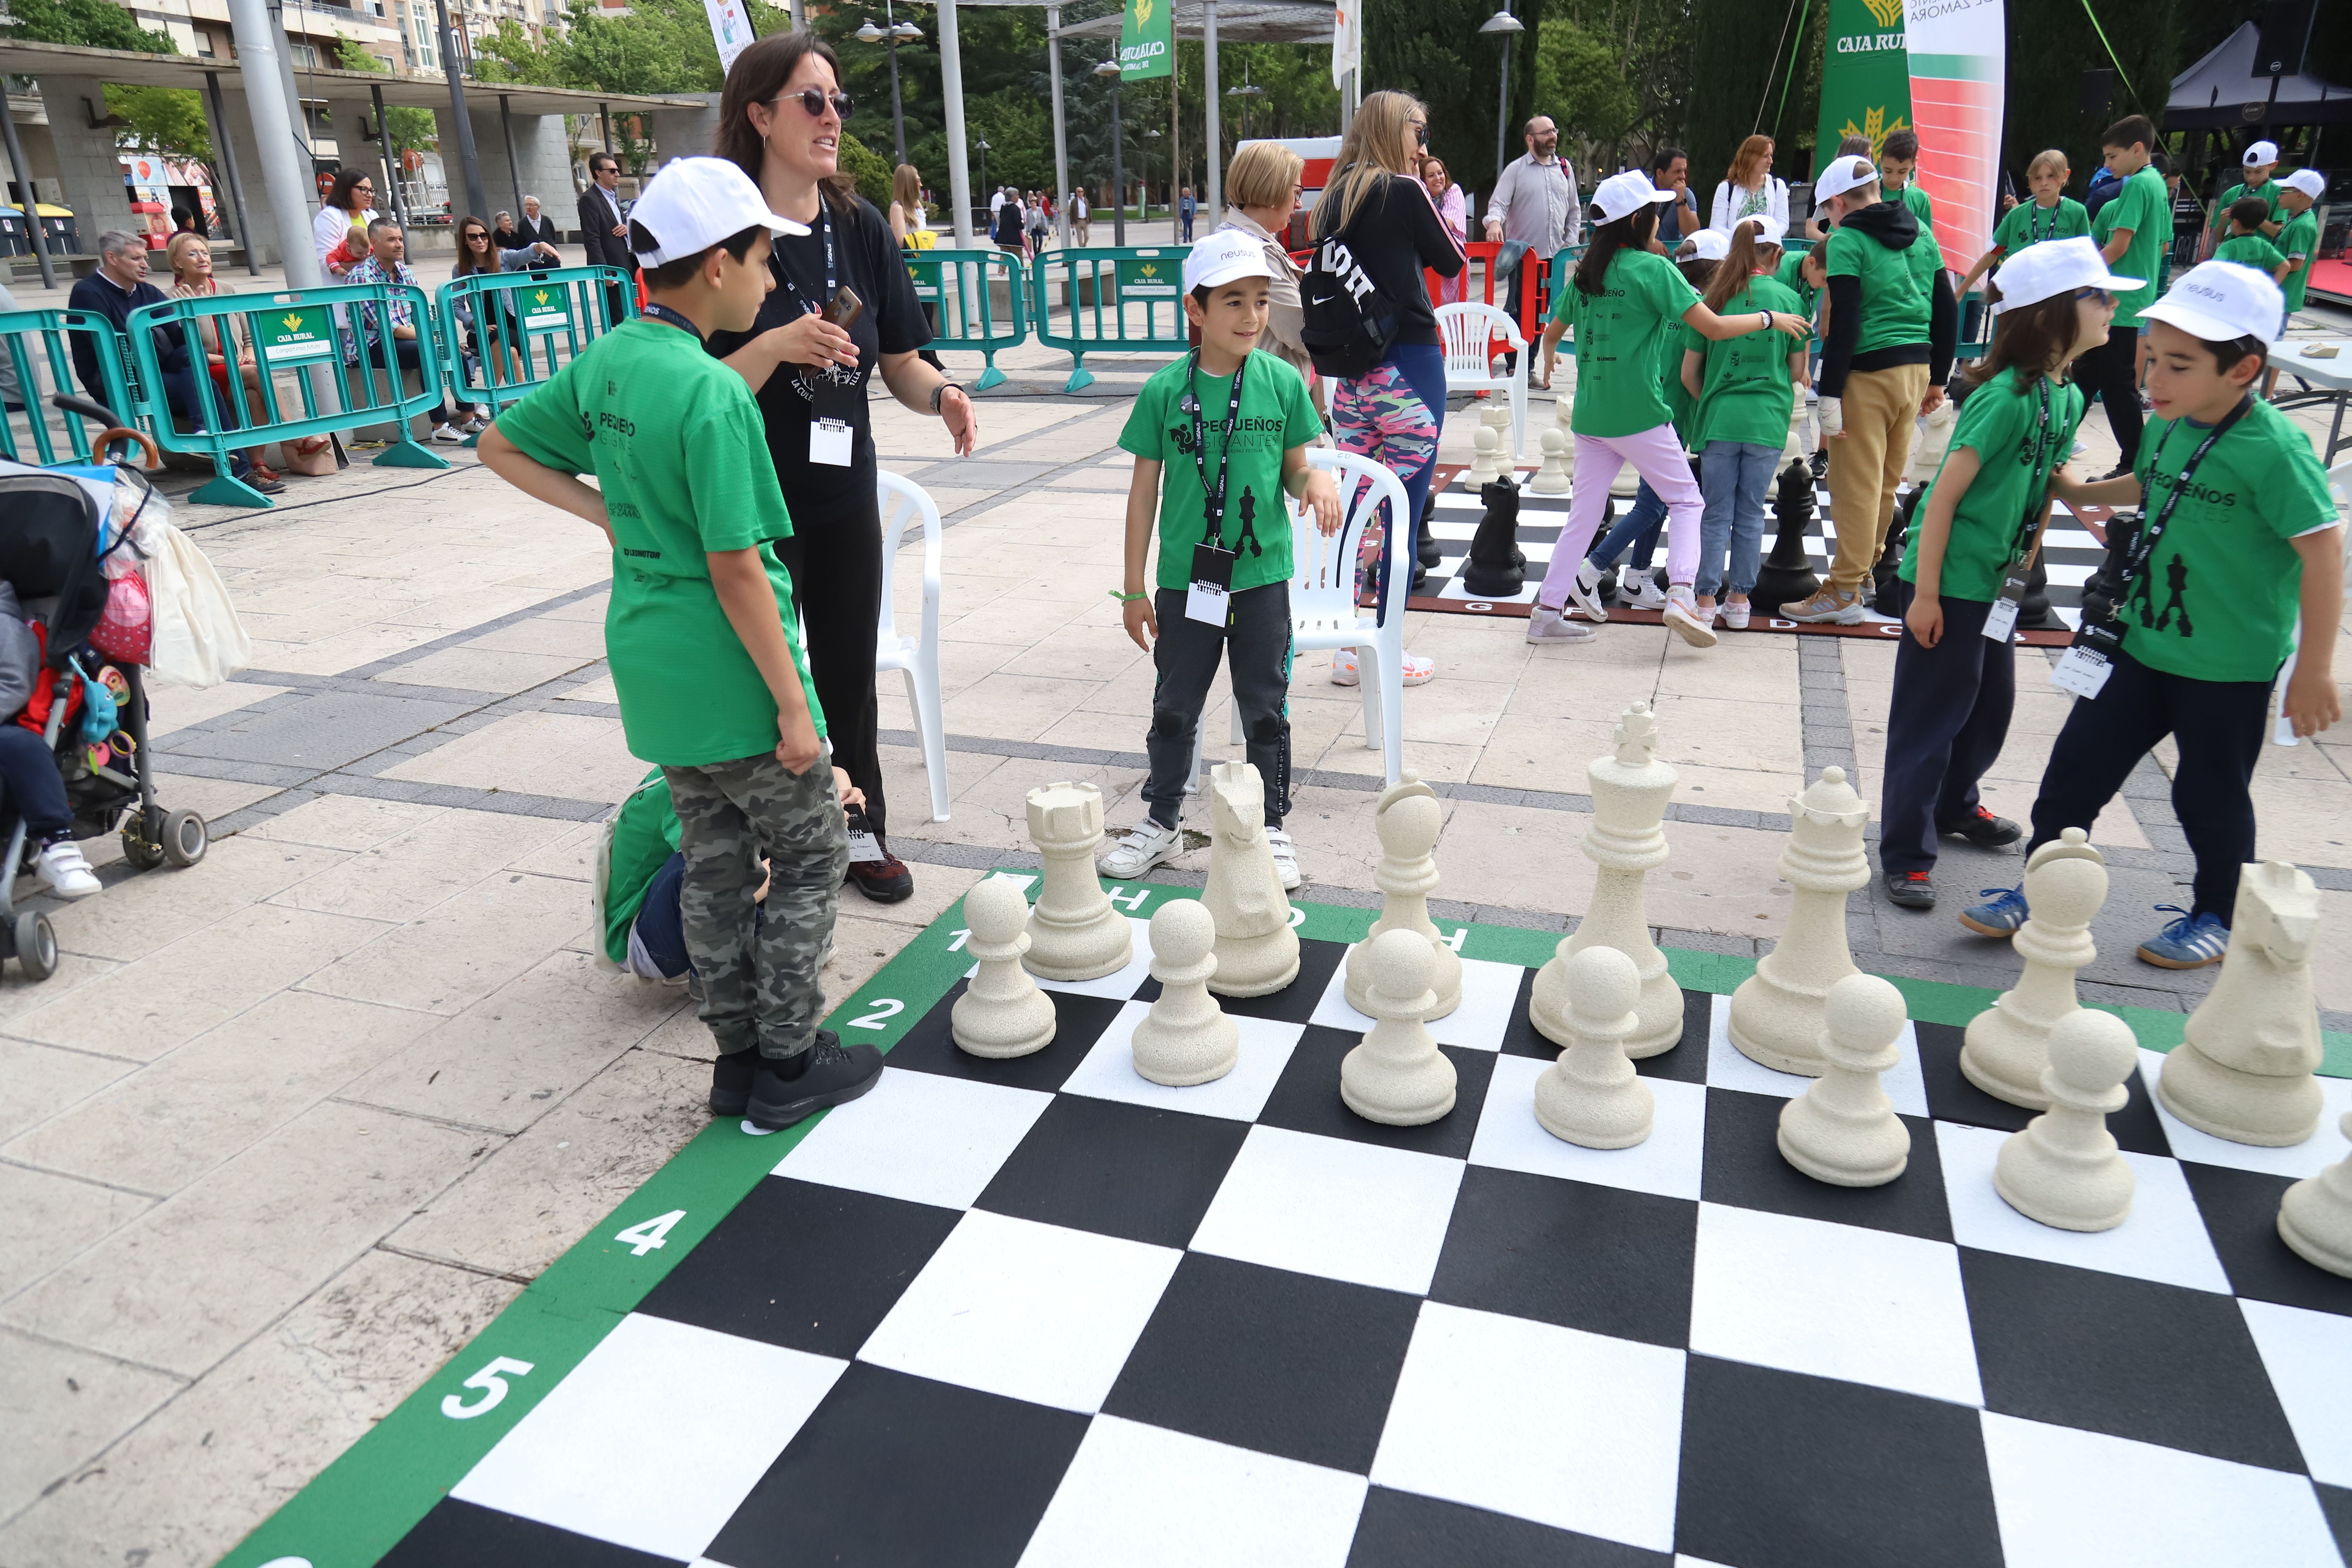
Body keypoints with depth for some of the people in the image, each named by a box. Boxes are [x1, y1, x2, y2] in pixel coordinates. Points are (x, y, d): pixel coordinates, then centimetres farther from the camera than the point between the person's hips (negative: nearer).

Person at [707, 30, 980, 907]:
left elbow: (900, 365, 7)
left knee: (849, 677, 16)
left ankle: (861, 836, 33)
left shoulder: (861, 229, 4)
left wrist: (940, 396, -14)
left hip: (845, 500, 5)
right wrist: (778, 348, -28)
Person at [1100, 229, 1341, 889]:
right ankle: (1162, 822, 31)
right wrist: (1134, 588, 0)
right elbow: (1145, 489, -1)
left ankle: (1271, 828, 26)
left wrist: (1316, 480, -19)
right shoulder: (1166, 390, -6)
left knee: (1265, 710, 10)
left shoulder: (1283, 383, -3)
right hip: (1185, 580, 0)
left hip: (1262, 576, 0)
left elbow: (1293, 467, 7)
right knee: (1174, 709, 14)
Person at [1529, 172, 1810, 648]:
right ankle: (1681, 594, -9)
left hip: (1590, 413, 5)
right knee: (1686, 501, 8)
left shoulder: (1585, 273, 8)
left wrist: (1549, 361, 40)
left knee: (1584, 514, 11)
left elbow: (1551, 335, 19)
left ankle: (1547, 612, 9)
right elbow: (1714, 328, -12)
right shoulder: (1652, 268, -9)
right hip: (1640, 413, -5)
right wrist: (1770, 319, 2)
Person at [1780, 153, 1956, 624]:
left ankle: (1844, 593, 2)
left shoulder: (1847, 241, -8)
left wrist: (1829, 396, -16)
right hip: (1916, 369, 7)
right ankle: (1866, 566, 30)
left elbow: (1844, 323, -17)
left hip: (1868, 373, -7)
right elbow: (1946, 310, 15)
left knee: (1856, 485, -2)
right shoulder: (1921, 234, 13)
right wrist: (1937, 379, 23)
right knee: (1888, 482, 17)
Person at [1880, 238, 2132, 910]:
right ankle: (1905, 856, 7)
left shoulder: (2066, 396, 6)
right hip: (1950, 582, -9)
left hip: (1998, 583, 9)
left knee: (1991, 705, 21)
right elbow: (1944, 494, -20)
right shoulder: (2007, 395, -20)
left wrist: (2024, 568, 14)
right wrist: (1925, 594, -19)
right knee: (1931, 715, -2)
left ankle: (1953, 806, 43)